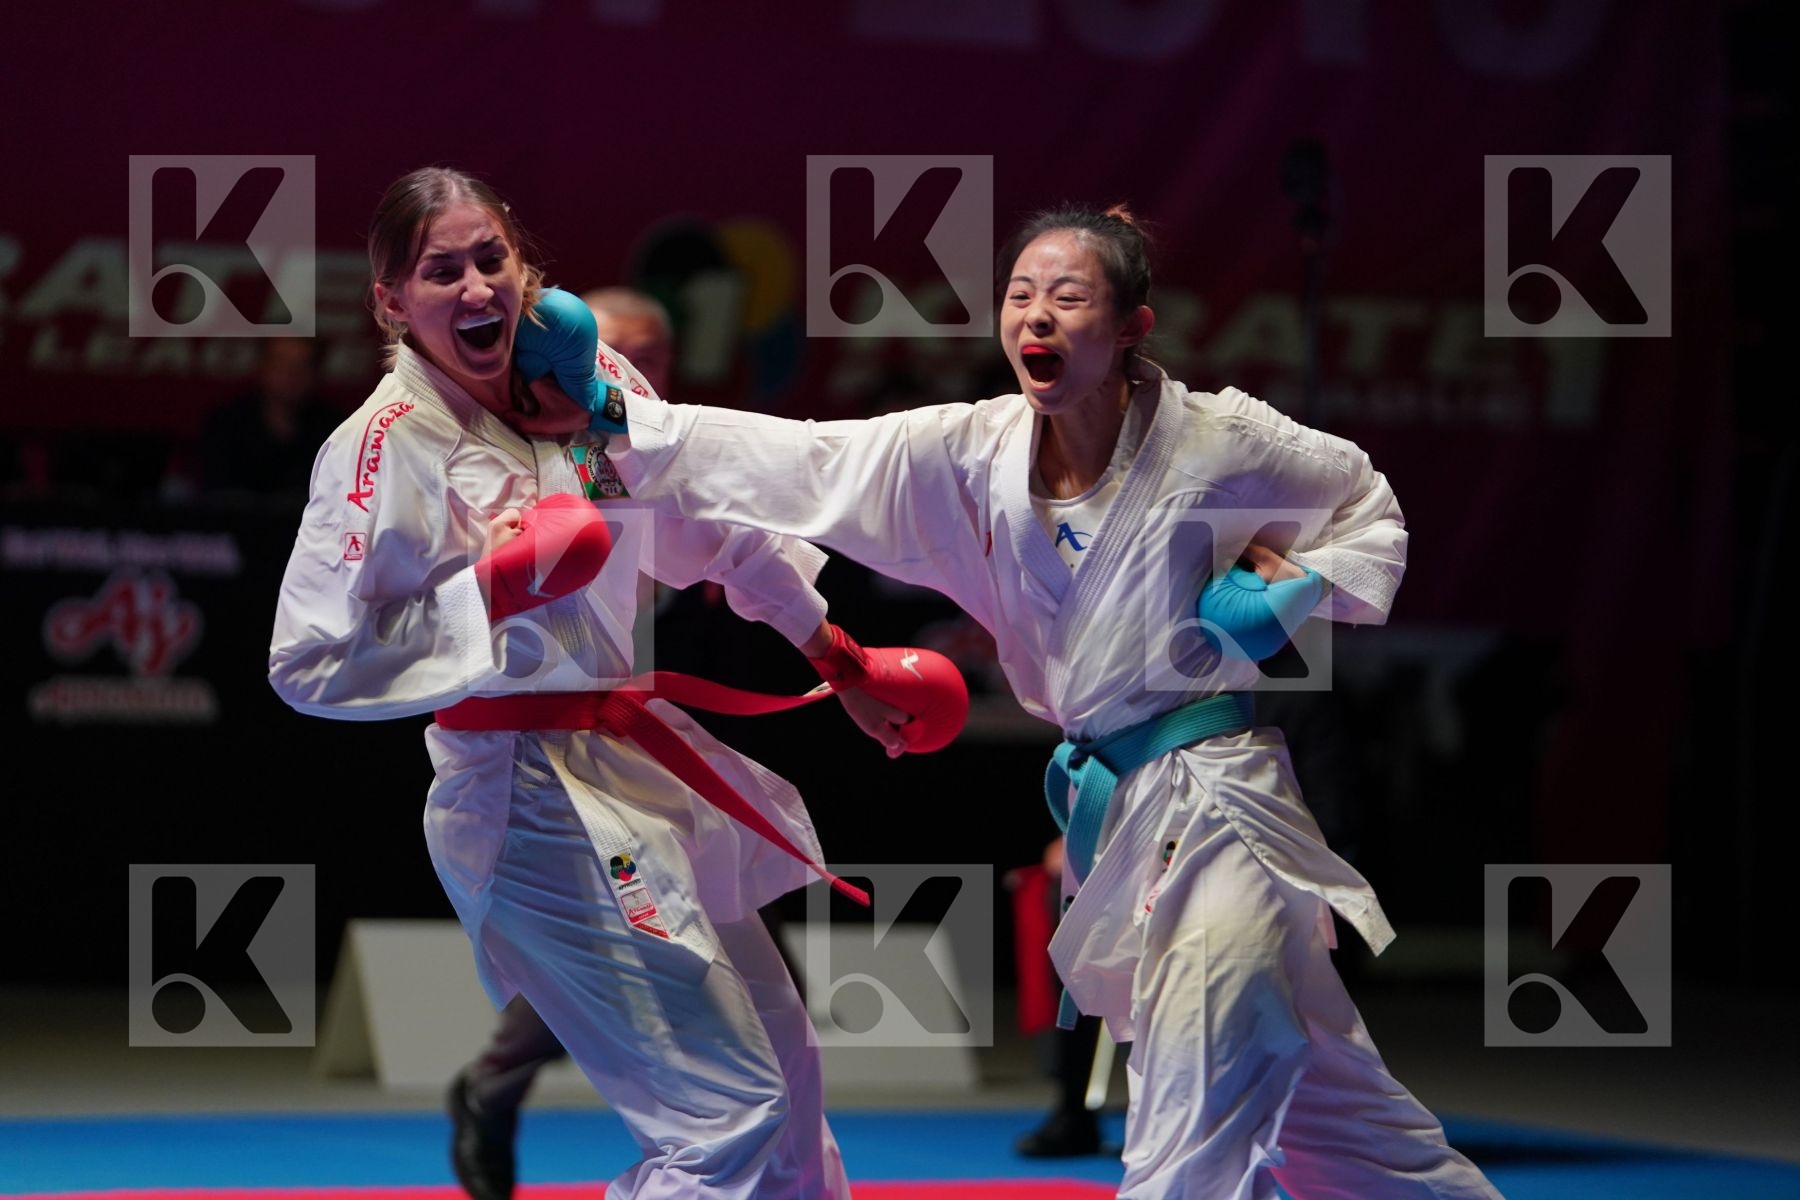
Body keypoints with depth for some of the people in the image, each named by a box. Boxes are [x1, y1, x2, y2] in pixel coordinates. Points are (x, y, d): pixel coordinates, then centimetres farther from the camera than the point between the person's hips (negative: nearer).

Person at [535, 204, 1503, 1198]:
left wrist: (1307, 587, -11)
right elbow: (800, 464, -11)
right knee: (1316, 1103, 17)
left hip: (1212, 809, -5)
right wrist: (619, 424, -22)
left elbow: (1365, 504, 8)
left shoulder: (1217, 441, -10)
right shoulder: (973, 455, -2)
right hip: (1108, 811, 5)